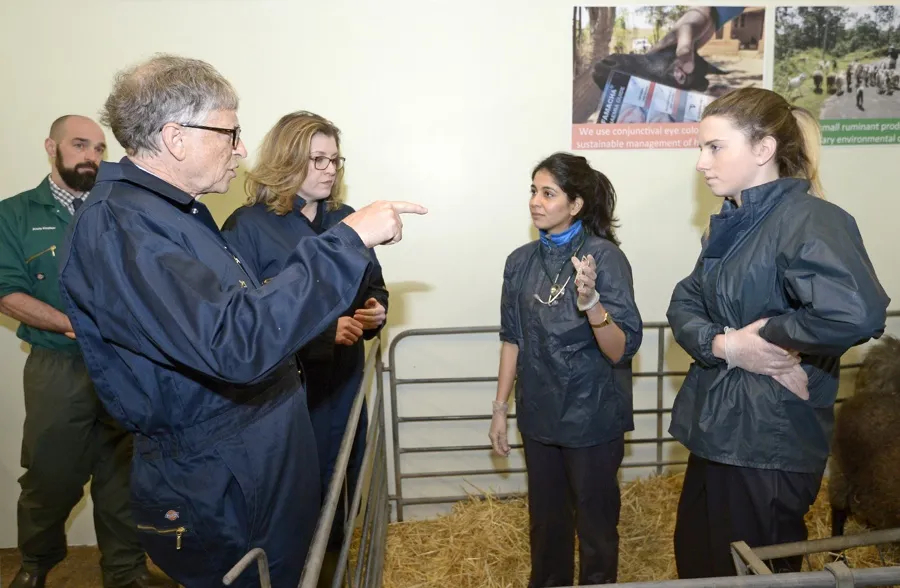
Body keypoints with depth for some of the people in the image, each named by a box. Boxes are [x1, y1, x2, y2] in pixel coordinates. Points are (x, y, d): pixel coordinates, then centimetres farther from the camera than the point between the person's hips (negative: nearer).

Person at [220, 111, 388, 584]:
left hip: (344, 382, 6)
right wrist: (321, 331, -22)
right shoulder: (248, 225, -10)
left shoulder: (346, 220, 7)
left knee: (342, 487, 18)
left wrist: (376, 311, -6)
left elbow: (373, 286, 17)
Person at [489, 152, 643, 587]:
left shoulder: (605, 256, -16)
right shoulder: (521, 261, -1)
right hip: (539, 415, 4)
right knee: (545, 517, 20)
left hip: (593, 417, -4)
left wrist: (591, 302, -38)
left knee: (595, 520, 14)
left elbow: (621, 350, -21)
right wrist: (500, 408, 7)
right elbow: (513, 339, 6)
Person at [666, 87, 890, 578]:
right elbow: (685, 304, 3)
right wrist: (725, 345, -17)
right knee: (696, 562, 23)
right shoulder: (730, 224, 8)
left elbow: (857, 313, -37)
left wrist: (763, 334, -21)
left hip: (770, 442, -8)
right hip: (719, 431, 9)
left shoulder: (808, 219, -20)